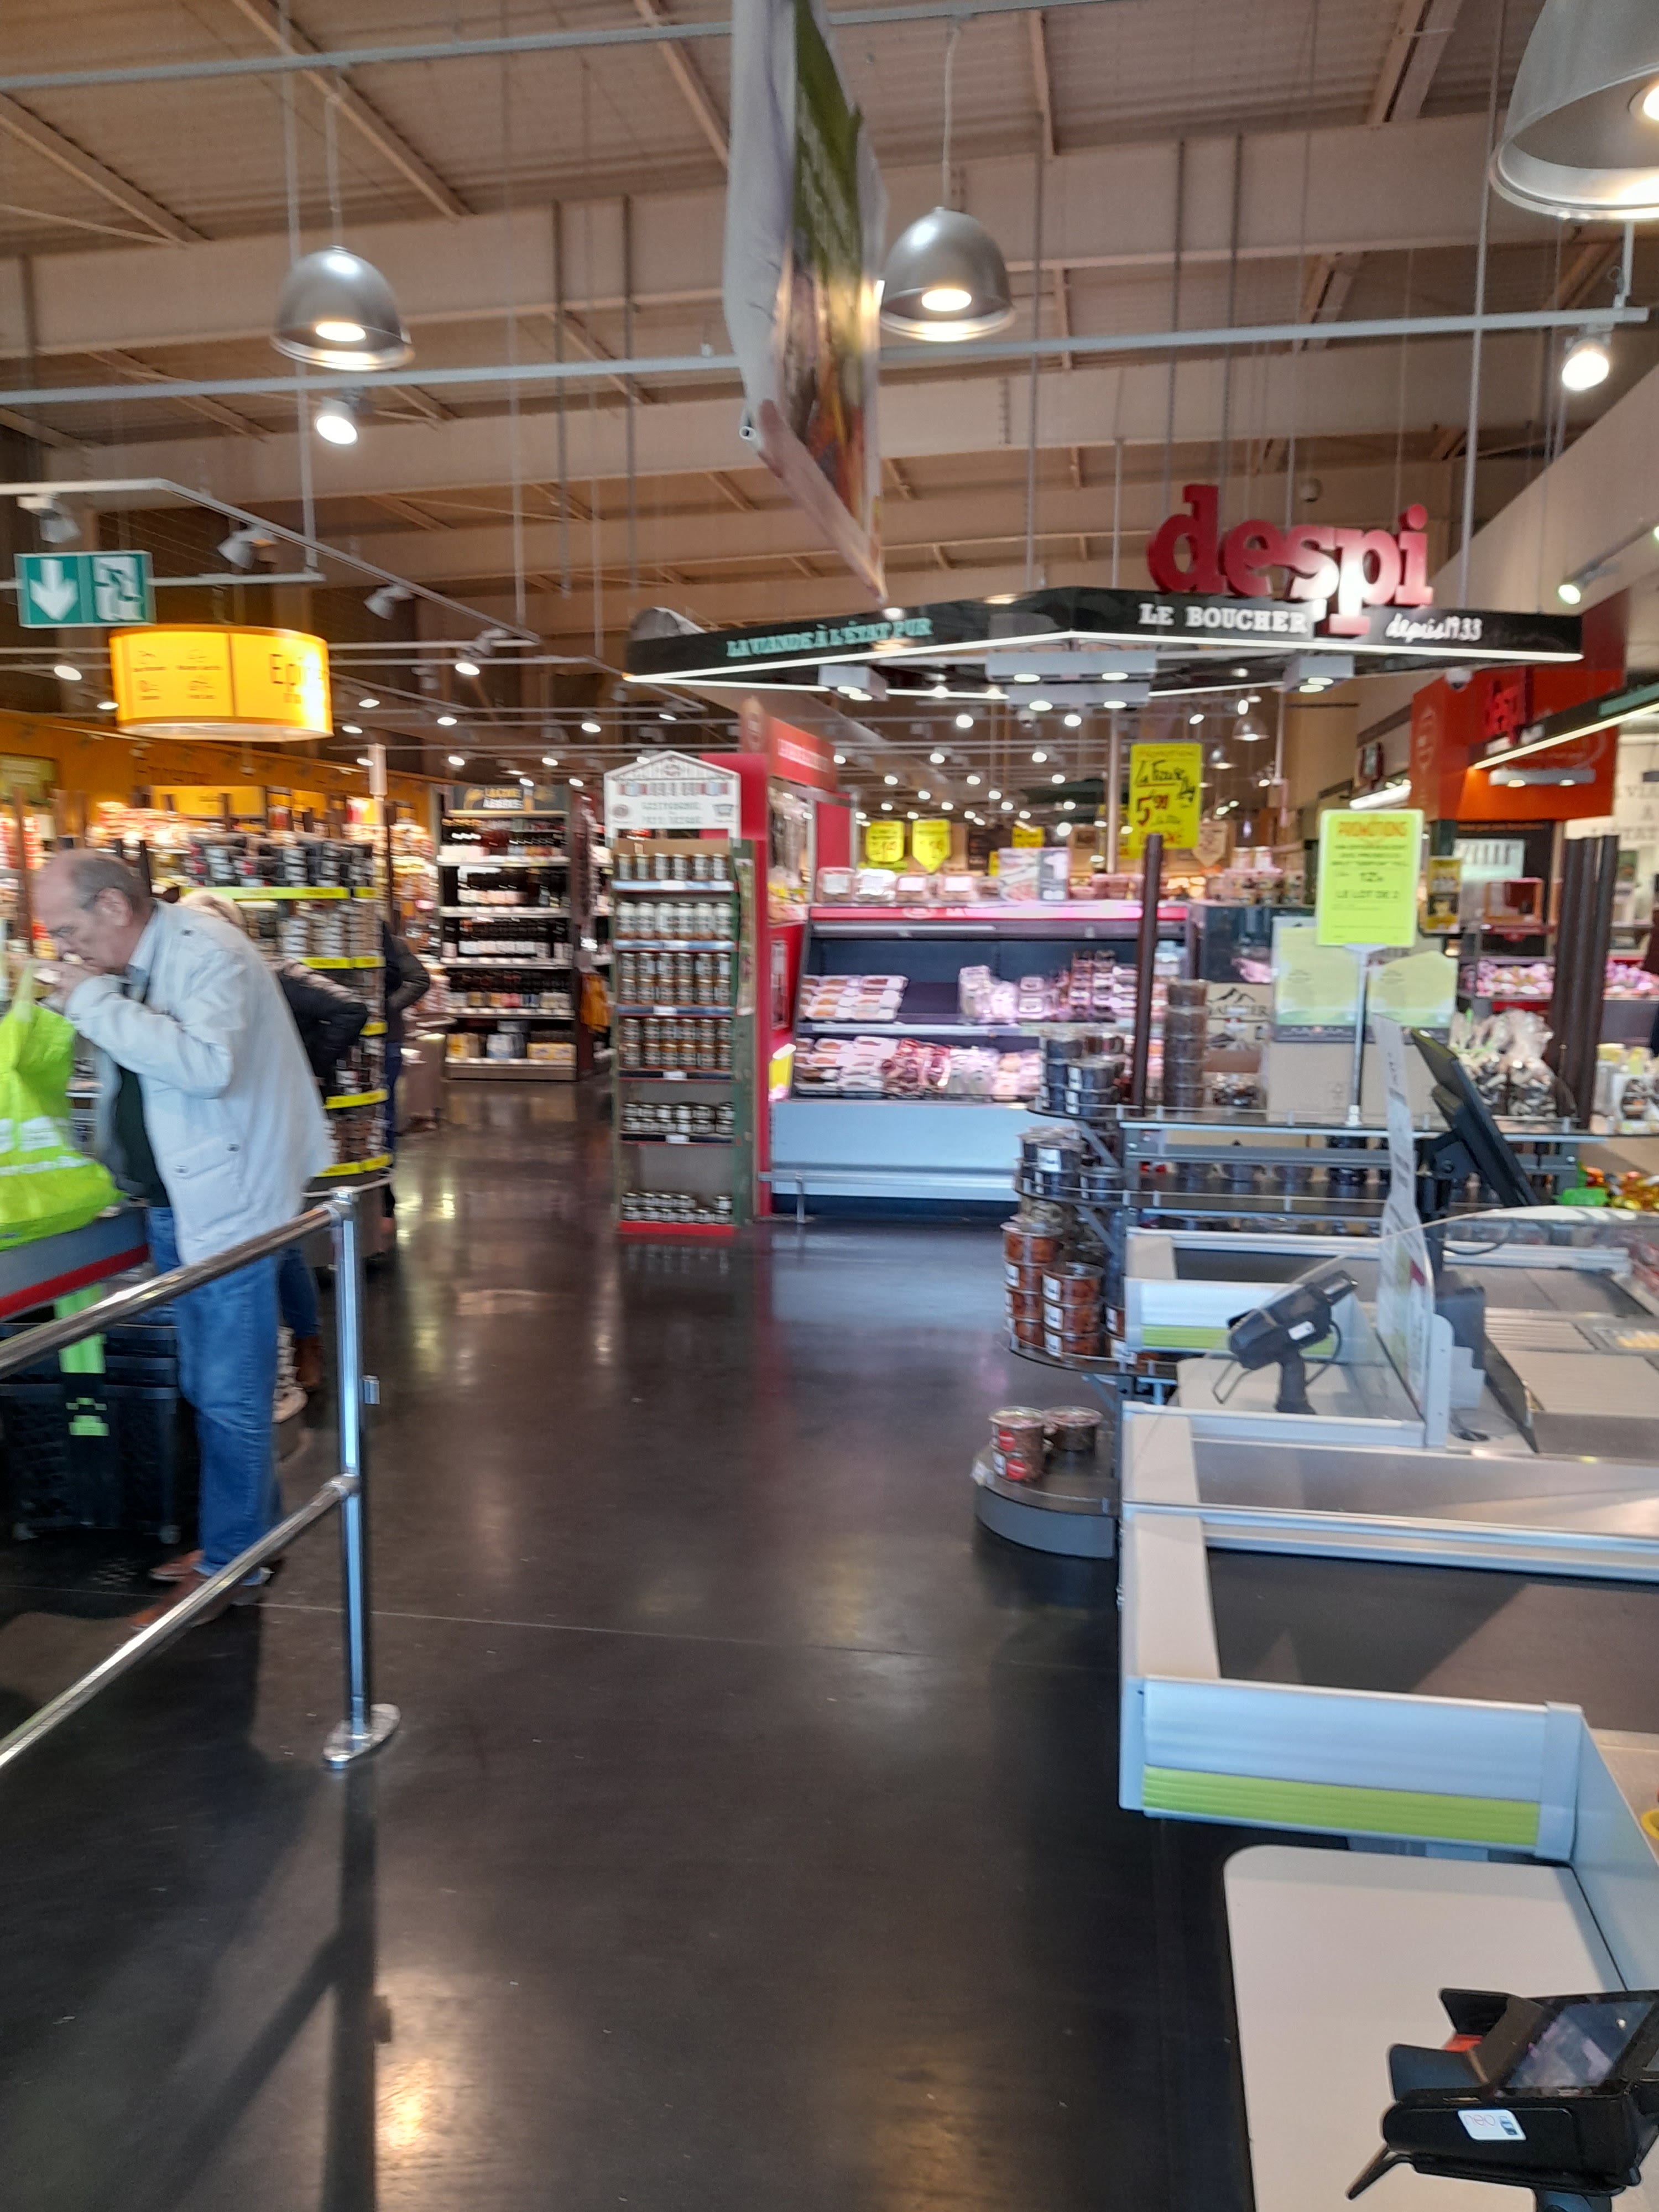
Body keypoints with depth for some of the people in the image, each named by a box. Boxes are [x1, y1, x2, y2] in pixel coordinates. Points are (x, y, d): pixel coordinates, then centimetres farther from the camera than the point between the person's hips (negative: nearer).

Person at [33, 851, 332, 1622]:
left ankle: (230, 1565, 13)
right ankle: (255, 1528, 32)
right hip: (175, 1204, 9)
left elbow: (206, 1065, -32)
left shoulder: (208, 955, -16)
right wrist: (73, 1006, 8)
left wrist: (94, 1002, -25)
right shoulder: (125, 967, 10)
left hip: (228, 1204, -9)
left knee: (228, 1397, 0)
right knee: (207, 1388, 17)